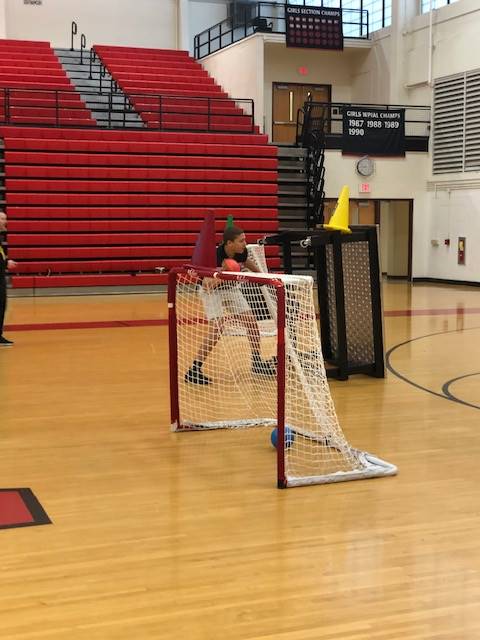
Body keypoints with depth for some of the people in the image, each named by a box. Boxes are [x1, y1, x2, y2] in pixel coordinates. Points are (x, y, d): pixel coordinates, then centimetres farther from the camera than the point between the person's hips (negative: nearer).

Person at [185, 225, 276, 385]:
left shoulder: (242, 252, -17)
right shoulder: (215, 256, -34)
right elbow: (205, 284, -42)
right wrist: (216, 278, -61)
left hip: (231, 288, 6)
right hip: (212, 291, -6)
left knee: (252, 323, 1)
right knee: (216, 328, -22)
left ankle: (258, 363, 19)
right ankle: (194, 370, -15)